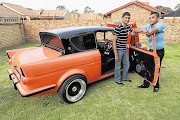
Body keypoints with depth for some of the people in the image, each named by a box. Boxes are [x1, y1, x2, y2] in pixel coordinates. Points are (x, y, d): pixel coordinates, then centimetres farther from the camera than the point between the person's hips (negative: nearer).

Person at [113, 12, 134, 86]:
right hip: (119, 50, -8)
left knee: (127, 65, 18)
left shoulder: (128, 27, 6)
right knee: (118, 66, 5)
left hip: (125, 50, 8)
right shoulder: (118, 28, -17)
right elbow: (114, 41, -18)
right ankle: (117, 80, 24)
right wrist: (116, 54, -20)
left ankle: (124, 78, 37)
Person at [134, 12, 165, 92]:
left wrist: (147, 32, -10)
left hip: (159, 52, -5)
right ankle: (146, 84, 23)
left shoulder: (161, 25, -14)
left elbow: (151, 31, -32)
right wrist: (143, 30, -21)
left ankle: (156, 86, 22)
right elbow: (135, 30, -2)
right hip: (151, 50, 5)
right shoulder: (148, 26, 3)